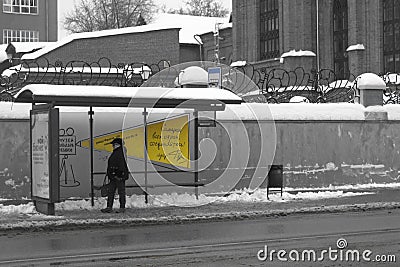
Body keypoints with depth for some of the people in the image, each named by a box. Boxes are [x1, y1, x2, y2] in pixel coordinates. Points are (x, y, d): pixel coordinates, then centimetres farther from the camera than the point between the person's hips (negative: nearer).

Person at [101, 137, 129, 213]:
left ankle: (122, 208, 3)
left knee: (121, 192, -2)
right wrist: (109, 175, 23)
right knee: (111, 192, 9)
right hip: (113, 176, 10)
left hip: (119, 176, -10)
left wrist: (120, 174, -24)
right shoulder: (114, 153, 19)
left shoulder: (121, 152, -12)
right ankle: (109, 207, 11)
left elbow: (122, 165, -20)